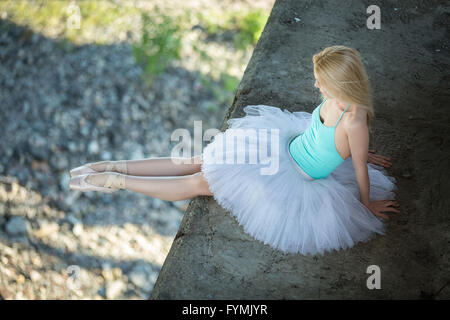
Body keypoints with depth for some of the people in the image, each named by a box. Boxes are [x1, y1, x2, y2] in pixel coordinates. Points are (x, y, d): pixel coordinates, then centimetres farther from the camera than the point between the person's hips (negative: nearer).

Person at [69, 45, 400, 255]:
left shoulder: (355, 120, -30)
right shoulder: (336, 99, -9)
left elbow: (360, 170, -17)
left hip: (290, 182, -6)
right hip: (284, 146, 6)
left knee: (200, 182, -4)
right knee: (196, 163, 1)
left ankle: (113, 180, 1)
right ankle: (112, 170, 5)